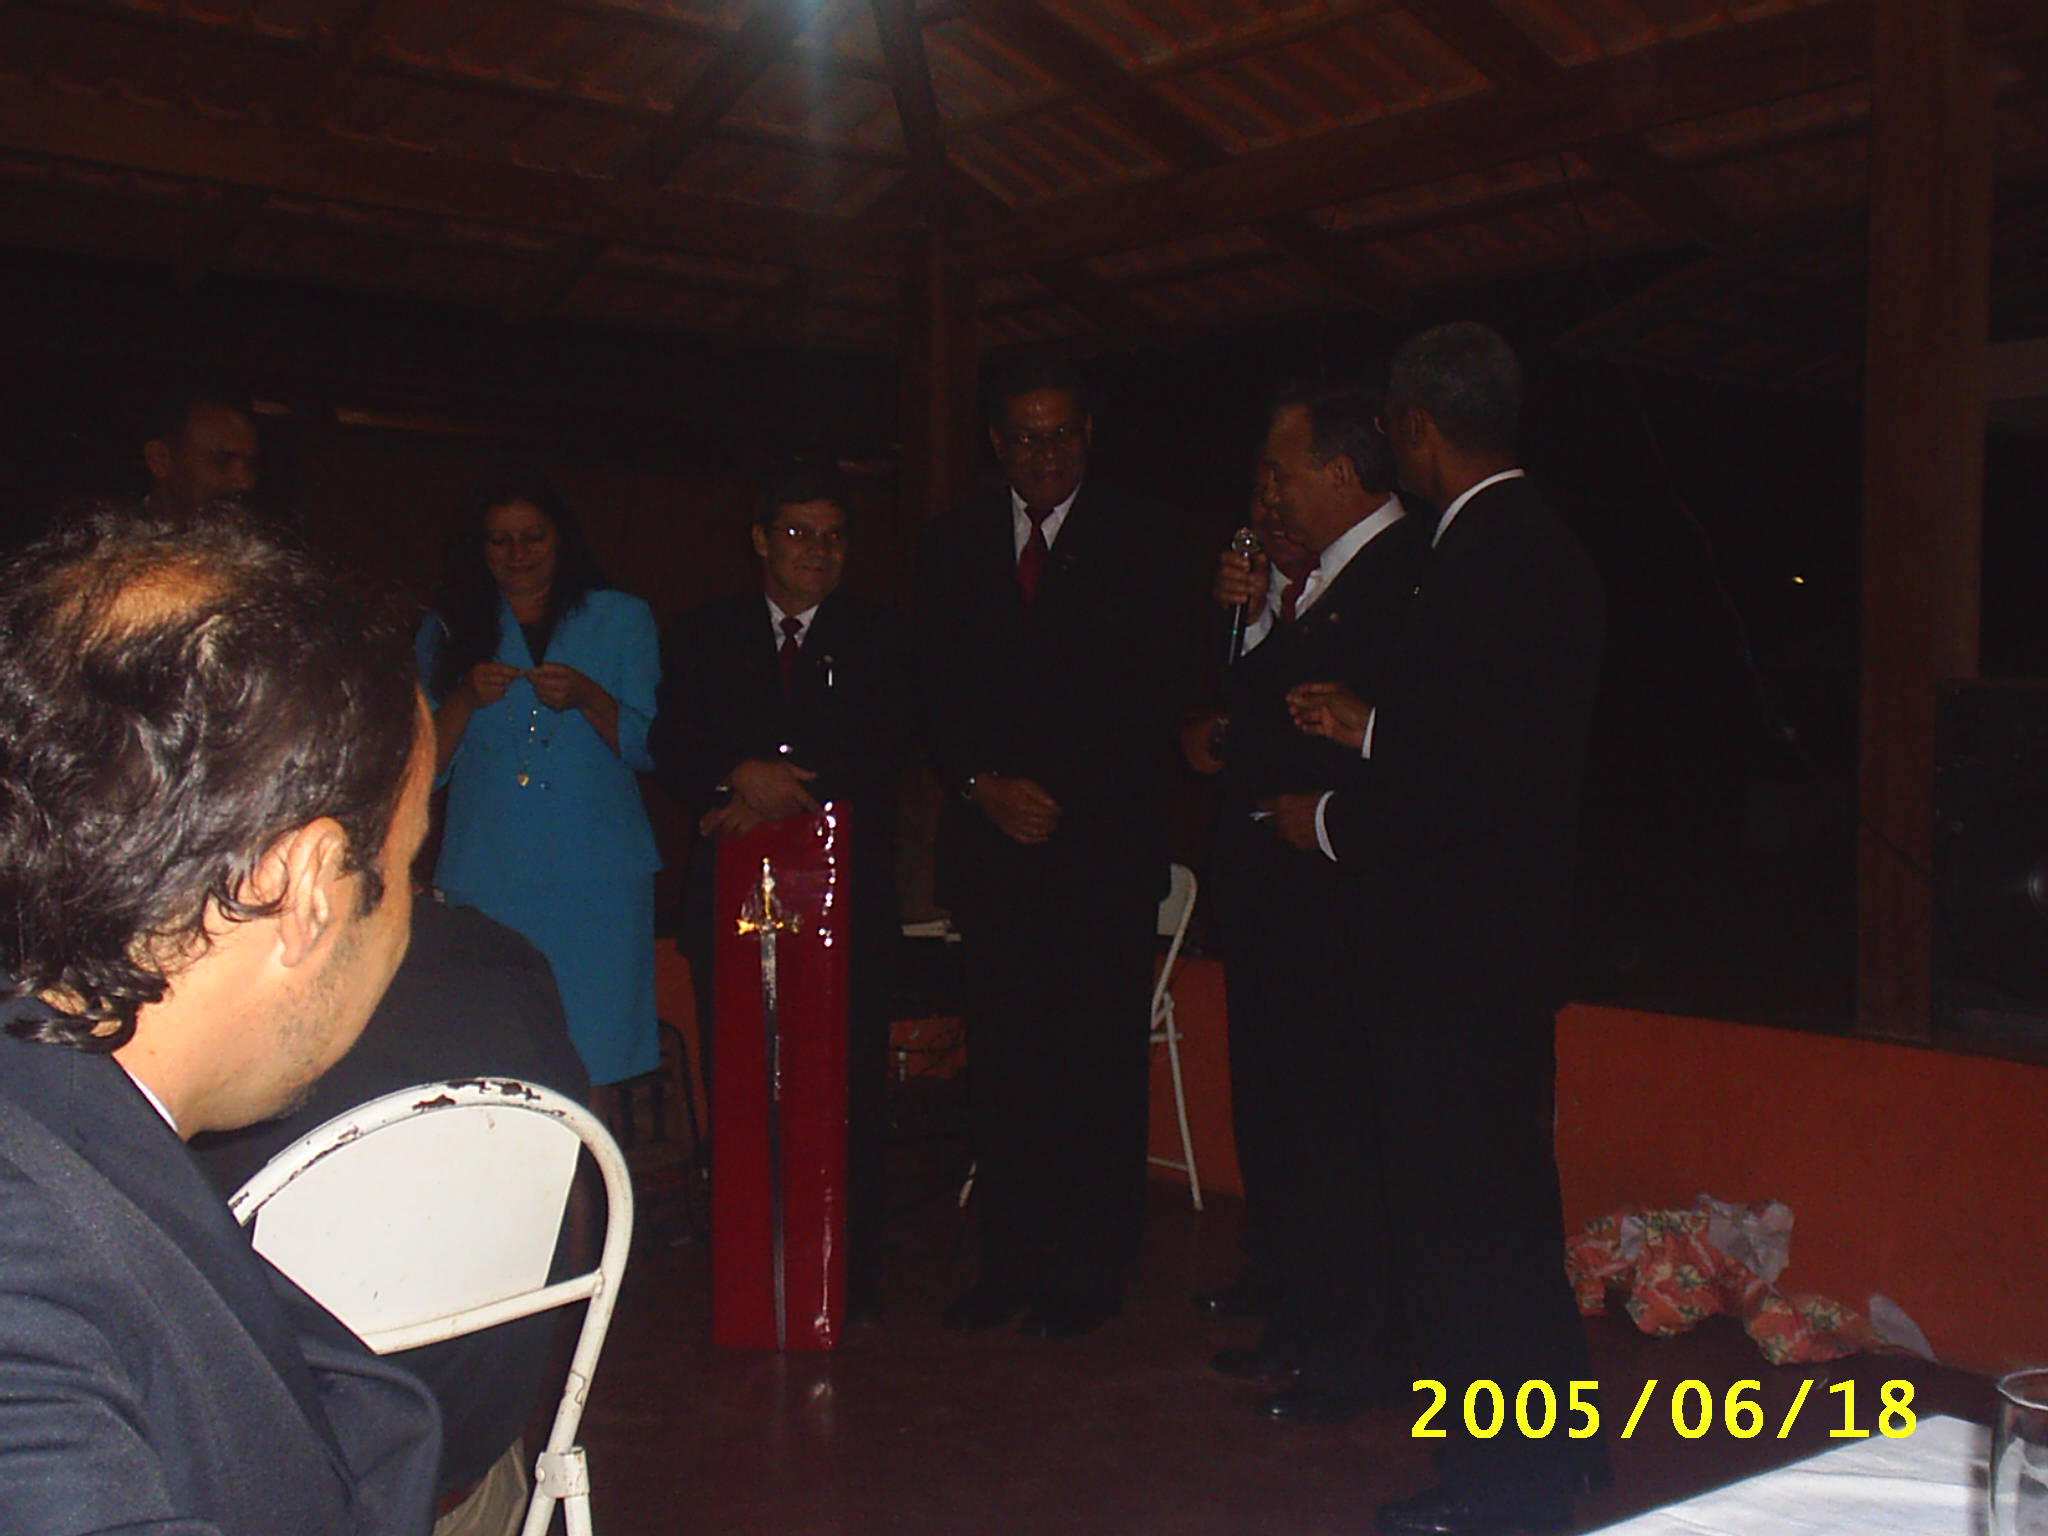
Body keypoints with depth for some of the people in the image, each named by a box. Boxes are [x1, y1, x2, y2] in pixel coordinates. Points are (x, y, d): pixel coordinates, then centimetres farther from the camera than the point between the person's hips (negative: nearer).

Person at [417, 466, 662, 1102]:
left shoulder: (622, 620, 11)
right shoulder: (448, 630, 14)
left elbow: (648, 746, 3)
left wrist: (586, 698, -14)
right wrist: (467, 699, -9)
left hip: (595, 877, -1)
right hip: (484, 876, 1)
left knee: (588, 1071, -5)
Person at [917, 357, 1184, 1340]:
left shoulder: (1134, 541, 4)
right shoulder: (955, 544, 12)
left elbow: (1142, 697, -1)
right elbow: (937, 693, 10)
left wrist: (1059, 798, -9)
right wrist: (983, 785, -6)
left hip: (1103, 842, -2)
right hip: (991, 841, 2)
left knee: (1099, 1063, -2)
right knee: (1002, 1062, 3)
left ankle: (1088, 1274, 8)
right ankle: (1009, 1264, 13)